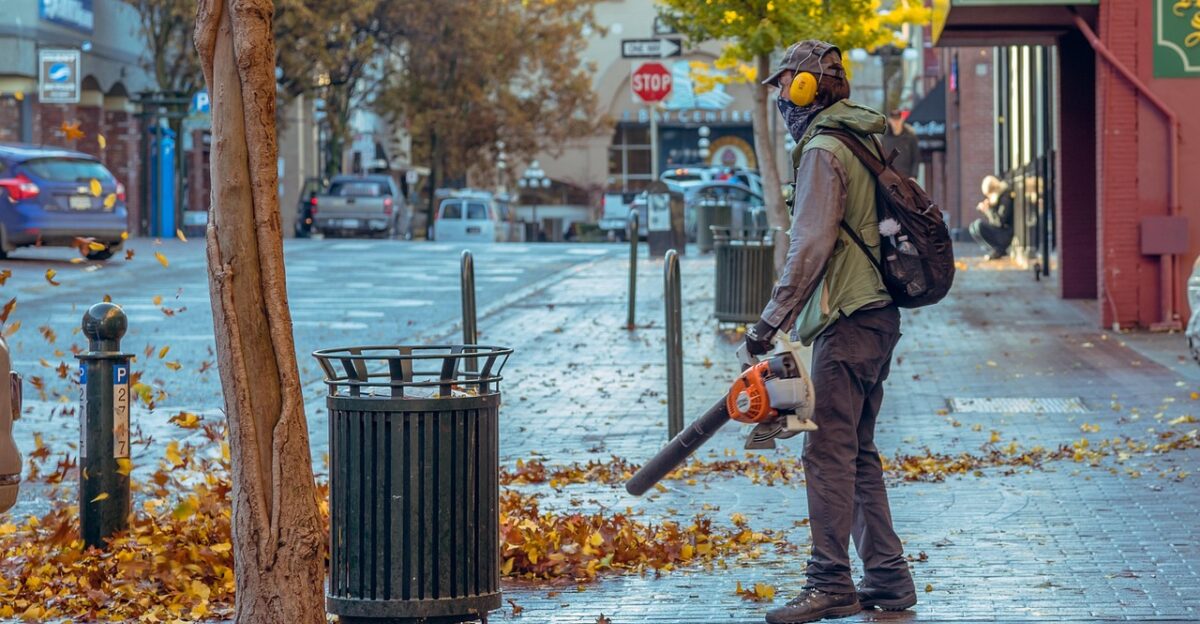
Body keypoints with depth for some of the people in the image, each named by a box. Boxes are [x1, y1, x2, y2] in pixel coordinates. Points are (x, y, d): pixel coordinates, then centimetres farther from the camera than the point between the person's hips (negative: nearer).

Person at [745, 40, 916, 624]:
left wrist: (771, 321, -16)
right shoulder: (865, 139, 18)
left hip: (847, 323, -10)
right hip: (877, 315, 10)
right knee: (858, 453, 13)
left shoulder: (822, 151, -12)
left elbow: (810, 247, -18)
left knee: (829, 453, -8)